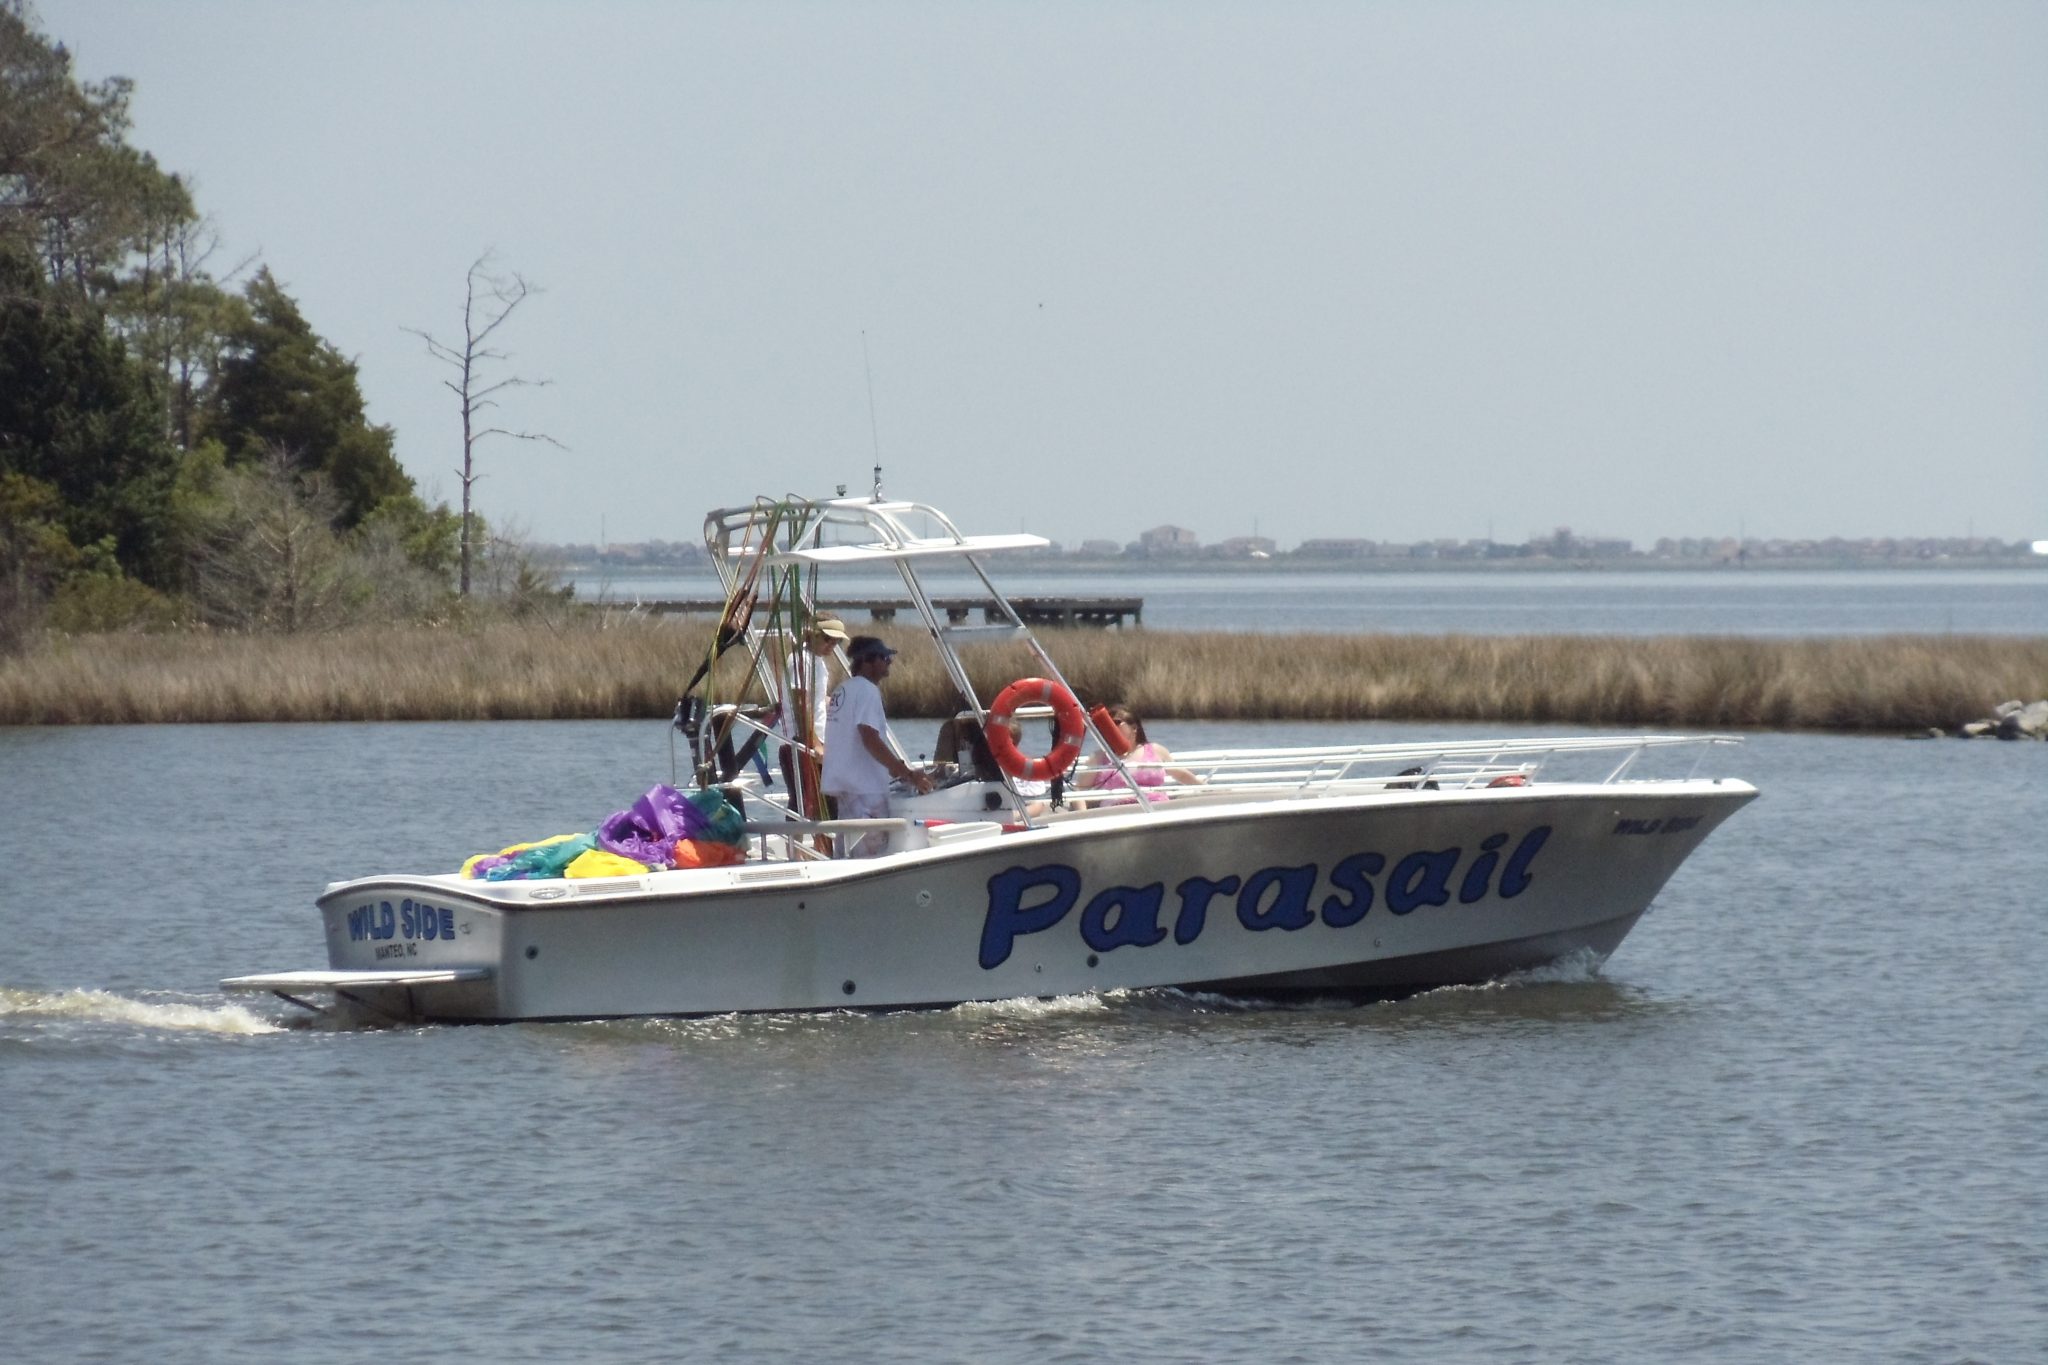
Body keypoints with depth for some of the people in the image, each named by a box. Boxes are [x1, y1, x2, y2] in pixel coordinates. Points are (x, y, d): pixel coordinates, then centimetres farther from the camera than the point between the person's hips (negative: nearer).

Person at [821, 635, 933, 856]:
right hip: (864, 787, -10)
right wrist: (907, 774, -20)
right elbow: (870, 740, -22)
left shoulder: (843, 689, 19)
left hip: (840, 784, 10)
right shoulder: (867, 690, -12)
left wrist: (899, 769, 24)